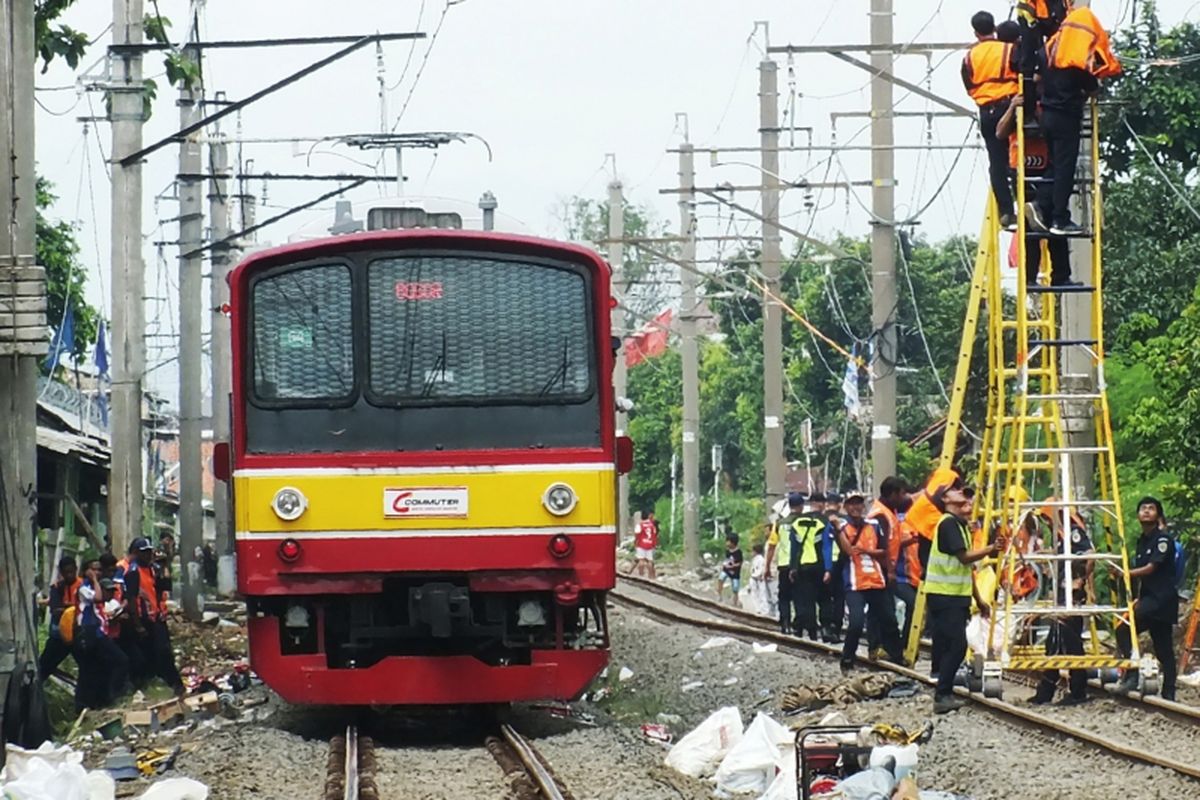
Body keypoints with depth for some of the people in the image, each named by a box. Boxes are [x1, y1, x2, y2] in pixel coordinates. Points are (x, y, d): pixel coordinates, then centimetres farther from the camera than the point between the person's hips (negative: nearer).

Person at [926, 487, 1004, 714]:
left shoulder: (961, 525, 18)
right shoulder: (948, 523, -12)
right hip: (944, 595, -10)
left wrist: (978, 599, 22)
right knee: (955, 645, -15)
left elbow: (967, 567, 22)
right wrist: (991, 549, -21)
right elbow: (964, 557, -20)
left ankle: (944, 694, 13)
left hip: (958, 596, 10)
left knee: (949, 646, 9)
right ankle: (943, 696, -15)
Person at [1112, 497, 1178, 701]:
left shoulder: (1163, 538, -9)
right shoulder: (1142, 540, 18)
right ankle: (1169, 693, 10)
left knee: (1123, 630, -20)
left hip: (1162, 597, -9)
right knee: (1163, 648, 9)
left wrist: (1124, 574, -20)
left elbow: (1151, 568, -17)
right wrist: (1138, 598, 17)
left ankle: (1132, 676, -18)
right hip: (1149, 597, 9)